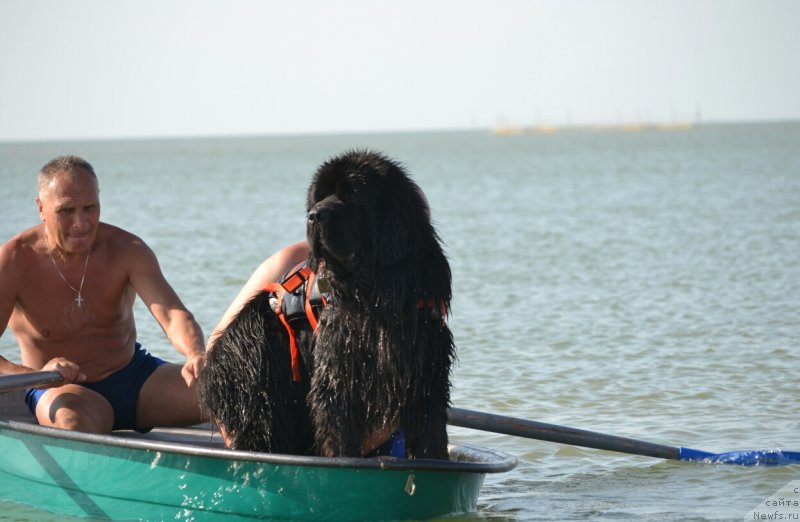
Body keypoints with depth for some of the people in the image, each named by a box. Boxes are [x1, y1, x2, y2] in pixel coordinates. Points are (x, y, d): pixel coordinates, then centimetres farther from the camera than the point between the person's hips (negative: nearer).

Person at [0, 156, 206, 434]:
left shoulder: (126, 250, -8)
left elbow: (172, 314, -22)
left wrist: (196, 355, -46)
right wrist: (35, 375, -43)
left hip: (136, 378, 4)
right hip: (62, 389, -4)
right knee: (74, 420, -41)